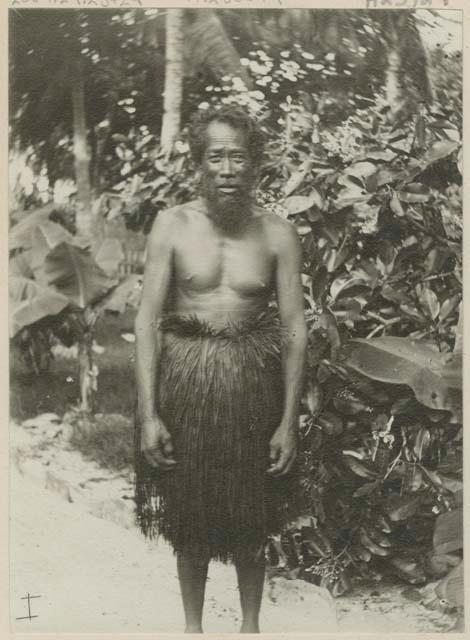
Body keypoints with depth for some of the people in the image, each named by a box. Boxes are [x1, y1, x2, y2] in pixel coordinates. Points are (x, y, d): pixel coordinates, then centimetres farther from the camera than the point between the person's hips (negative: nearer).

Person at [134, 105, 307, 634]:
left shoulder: (277, 234, -4)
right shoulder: (173, 225, -6)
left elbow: (294, 328, -3)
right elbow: (148, 318, -7)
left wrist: (289, 421, -5)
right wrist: (148, 413, -11)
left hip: (253, 384, 0)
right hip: (184, 383, 0)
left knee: (251, 523, 13)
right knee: (190, 520, 13)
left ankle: (250, 625, 35)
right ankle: (192, 626, 34)